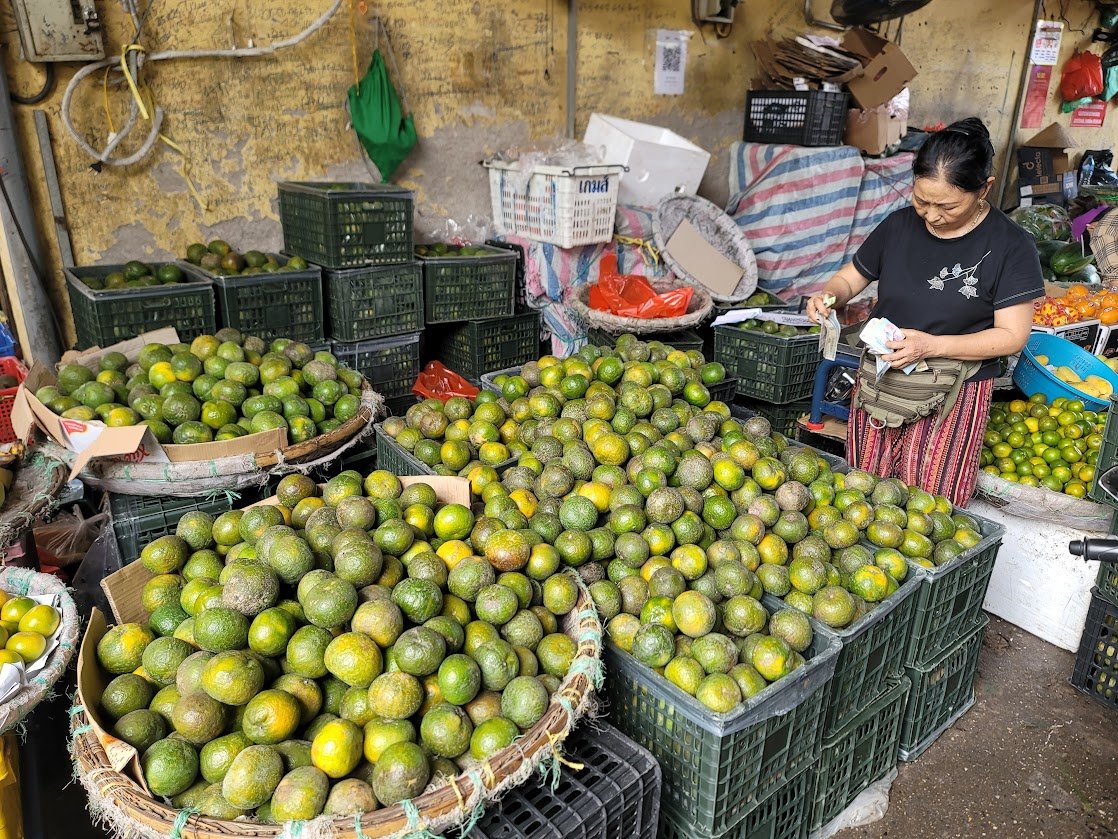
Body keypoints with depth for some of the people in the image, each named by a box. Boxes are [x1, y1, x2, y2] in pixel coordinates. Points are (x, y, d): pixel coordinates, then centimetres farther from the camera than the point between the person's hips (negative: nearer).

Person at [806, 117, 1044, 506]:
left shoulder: (1010, 247, -10)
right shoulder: (900, 225, 0)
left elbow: (1012, 336, -11)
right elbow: (853, 275, 12)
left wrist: (931, 345, -24)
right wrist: (829, 295, -12)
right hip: (879, 379, 4)